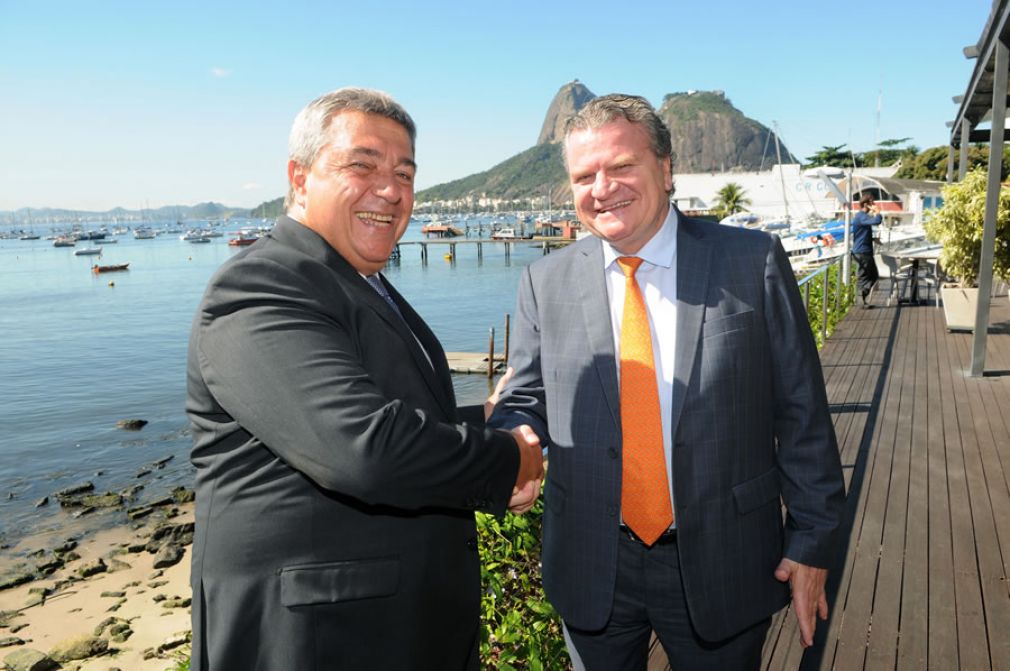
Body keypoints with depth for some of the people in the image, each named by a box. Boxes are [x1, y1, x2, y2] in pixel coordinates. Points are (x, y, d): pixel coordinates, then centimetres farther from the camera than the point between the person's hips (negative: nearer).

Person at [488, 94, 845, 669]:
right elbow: (526, 403, 2)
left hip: (722, 566, -1)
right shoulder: (546, 283, -2)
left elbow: (801, 413, -4)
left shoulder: (754, 262, -7)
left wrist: (812, 541, -3)